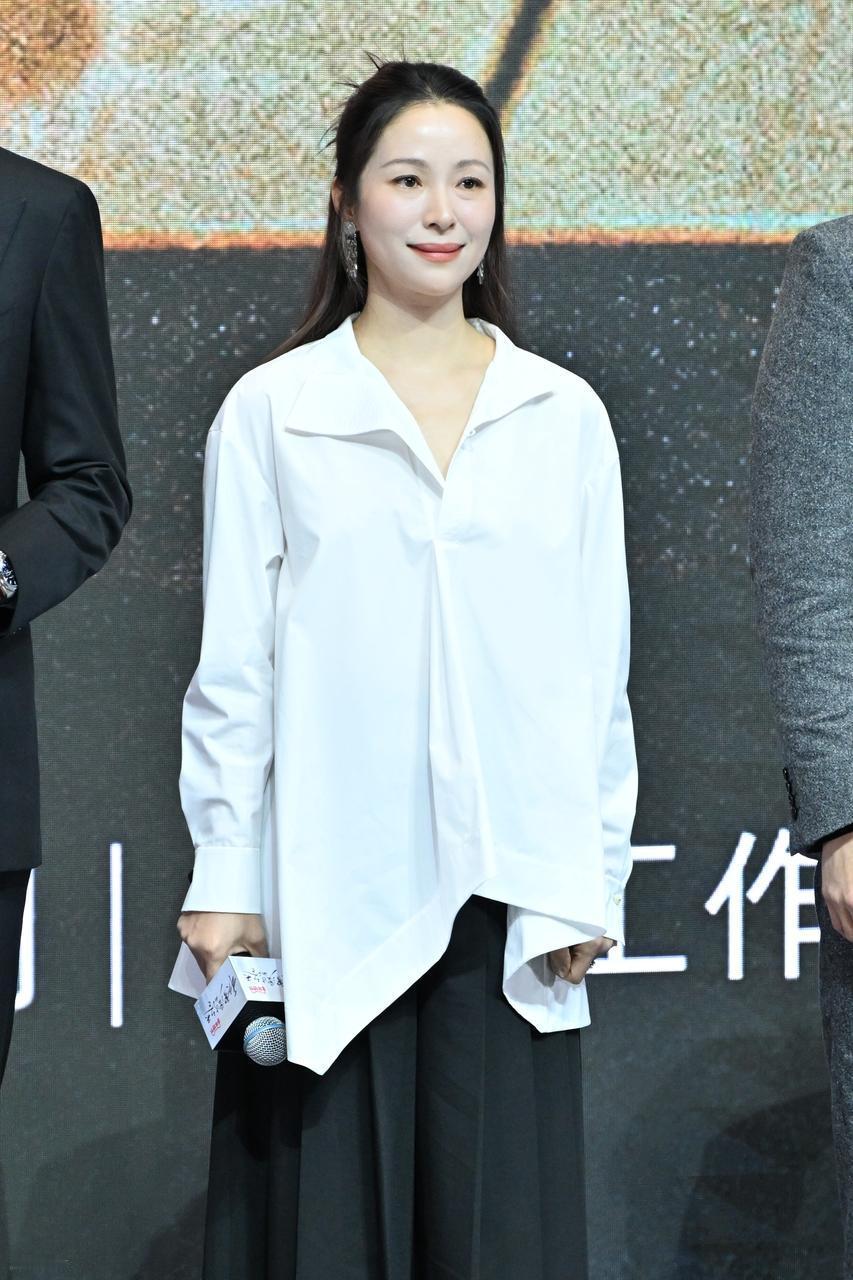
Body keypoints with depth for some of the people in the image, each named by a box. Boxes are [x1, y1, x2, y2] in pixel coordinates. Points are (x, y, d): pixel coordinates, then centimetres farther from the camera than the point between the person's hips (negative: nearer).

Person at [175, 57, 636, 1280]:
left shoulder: (565, 416, 9)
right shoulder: (270, 412, 4)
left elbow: (596, 670, 9)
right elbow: (232, 672, 3)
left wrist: (590, 879, 4)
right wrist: (224, 881, -2)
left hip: (505, 899, 2)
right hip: (331, 895, -1)